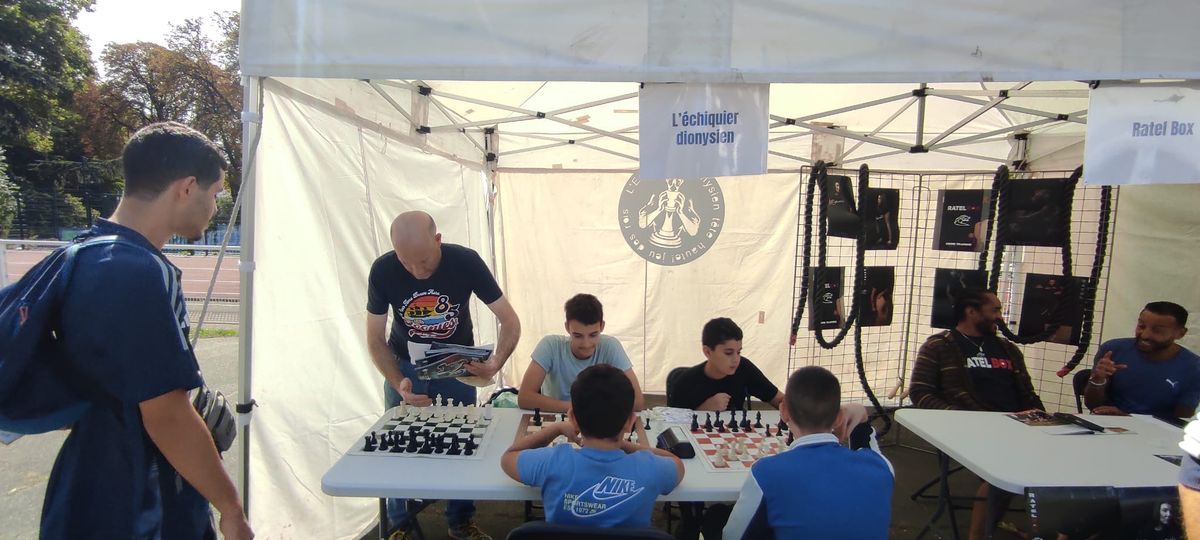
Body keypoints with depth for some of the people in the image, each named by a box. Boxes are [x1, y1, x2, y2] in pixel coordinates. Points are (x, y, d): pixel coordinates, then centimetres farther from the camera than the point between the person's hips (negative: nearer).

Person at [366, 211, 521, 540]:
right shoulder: (382, 271, -23)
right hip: (403, 365, 1)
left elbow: (510, 321, -20)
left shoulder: (466, 262, -26)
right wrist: (399, 384, -29)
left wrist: (495, 363, -39)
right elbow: (375, 339, -13)